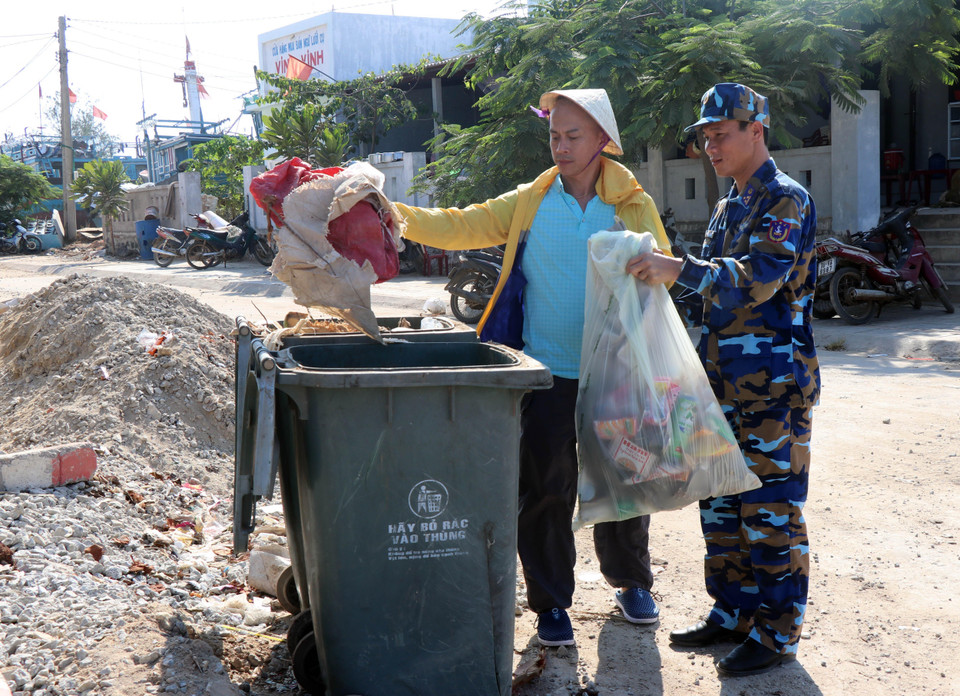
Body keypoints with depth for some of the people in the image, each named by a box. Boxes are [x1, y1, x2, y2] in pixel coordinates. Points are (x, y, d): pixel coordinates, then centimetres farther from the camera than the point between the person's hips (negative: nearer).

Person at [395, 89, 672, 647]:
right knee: (546, 489, 2)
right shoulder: (530, 202, 3)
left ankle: (632, 583, 37)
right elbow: (460, 227, -1)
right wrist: (394, 215, -13)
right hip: (548, 372, 0)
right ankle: (552, 603, 18)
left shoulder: (635, 206, 2)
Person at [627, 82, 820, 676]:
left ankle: (776, 634, 9)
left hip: (773, 383, -9)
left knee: (771, 511, -2)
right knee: (722, 504, 14)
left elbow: (758, 278, -24)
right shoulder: (728, 207, 18)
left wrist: (679, 268, -34)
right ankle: (733, 613, 27)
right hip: (726, 381, 9)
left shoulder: (786, 200, -10)